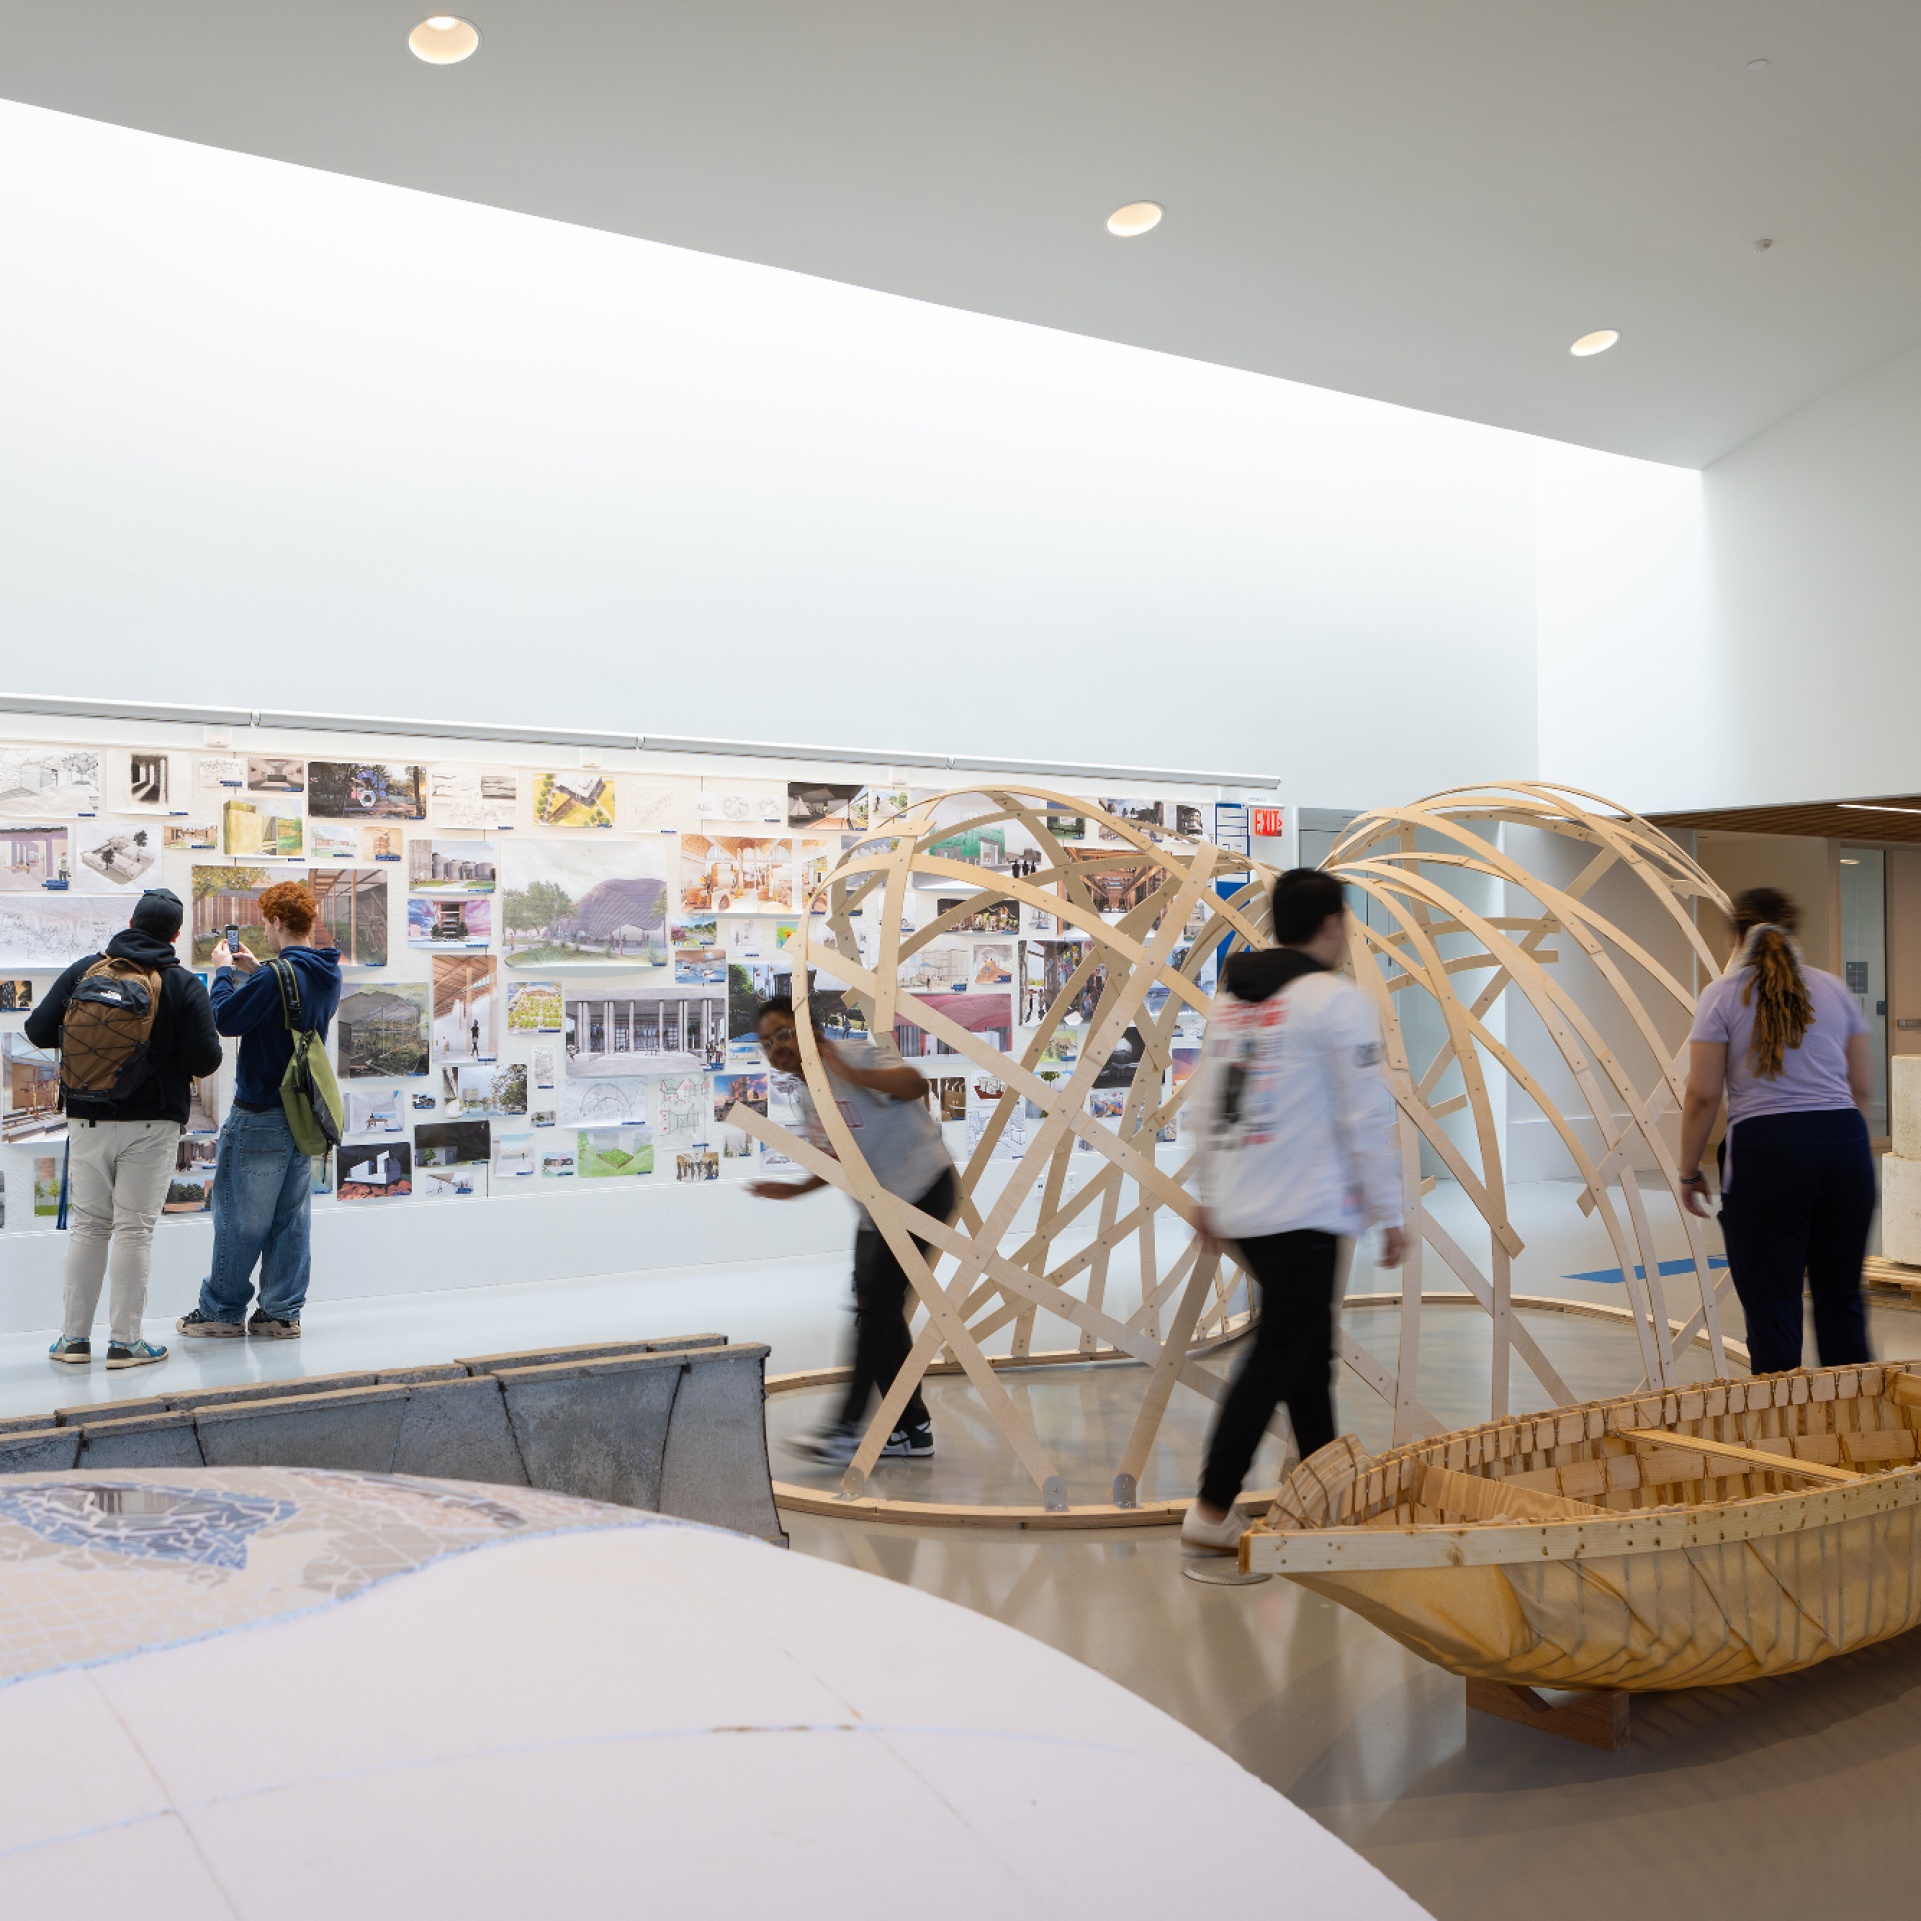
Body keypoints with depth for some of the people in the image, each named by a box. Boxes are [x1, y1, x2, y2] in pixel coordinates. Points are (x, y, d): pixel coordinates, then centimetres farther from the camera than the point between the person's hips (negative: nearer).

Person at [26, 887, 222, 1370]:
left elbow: (39, 1031, 3)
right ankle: (125, 1341, 5)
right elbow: (206, 1059, -10)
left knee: (87, 1226, 11)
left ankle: (73, 1337, 16)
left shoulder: (83, 971, 1)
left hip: (87, 1119, 3)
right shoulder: (185, 985, -6)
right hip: (152, 1122, -3)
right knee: (135, 1230, 2)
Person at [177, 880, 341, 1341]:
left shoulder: (279, 974, -20)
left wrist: (224, 972, -3)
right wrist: (254, 972, 16)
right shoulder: (328, 973, 6)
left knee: (240, 1216, 4)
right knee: (290, 1216, 10)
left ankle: (222, 1311, 13)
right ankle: (282, 1312, 14)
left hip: (260, 1115, -8)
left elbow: (227, 1018, -17)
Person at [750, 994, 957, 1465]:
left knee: (876, 1301, -13)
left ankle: (848, 1428, -10)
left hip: (922, 1188, -10)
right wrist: (796, 1189, 7)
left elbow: (914, 1084, -35)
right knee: (878, 1310, 9)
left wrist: (850, 1074, -45)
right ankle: (912, 1428, 19)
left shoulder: (856, 1056, -16)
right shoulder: (808, 1099, 11)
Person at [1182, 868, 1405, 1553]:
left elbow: (1207, 1103, 15)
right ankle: (1212, 1510, -3)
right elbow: (1368, 1117, -11)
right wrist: (1389, 1216, -4)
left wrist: (1208, 1199, 22)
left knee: (1309, 1348, 18)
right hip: (1304, 1212, -8)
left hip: (1238, 1209, 8)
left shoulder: (1231, 996, 12)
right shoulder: (1335, 998, -10)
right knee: (1278, 1356, -3)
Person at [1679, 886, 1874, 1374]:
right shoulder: (1835, 990, 13)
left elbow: (1703, 1096, -4)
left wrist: (1689, 1172, 5)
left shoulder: (1723, 995, 1)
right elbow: (1860, 1089, 15)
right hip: (1845, 1147, 4)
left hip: (1765, 1152, -4)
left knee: (1772, 1307, 2)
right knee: (1841, 1299, 14)